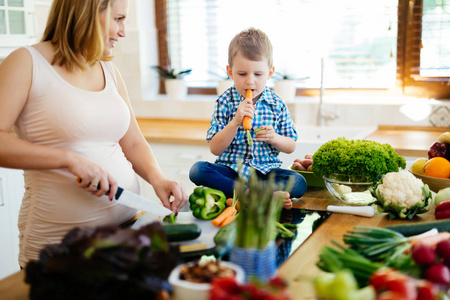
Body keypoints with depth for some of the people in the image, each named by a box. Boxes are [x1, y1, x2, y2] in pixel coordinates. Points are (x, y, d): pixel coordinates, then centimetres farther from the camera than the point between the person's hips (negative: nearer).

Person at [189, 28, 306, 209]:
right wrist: (236, 122, -20)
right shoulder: (225, 102, -2)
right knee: (197, 170, -29)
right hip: (231, 169, 0)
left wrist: (274, 138, -13)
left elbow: (291, 146, 9)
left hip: (265, 170, 1)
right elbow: (215, 149, -7)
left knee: (299, 183, -25)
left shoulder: (276, 104, 3)